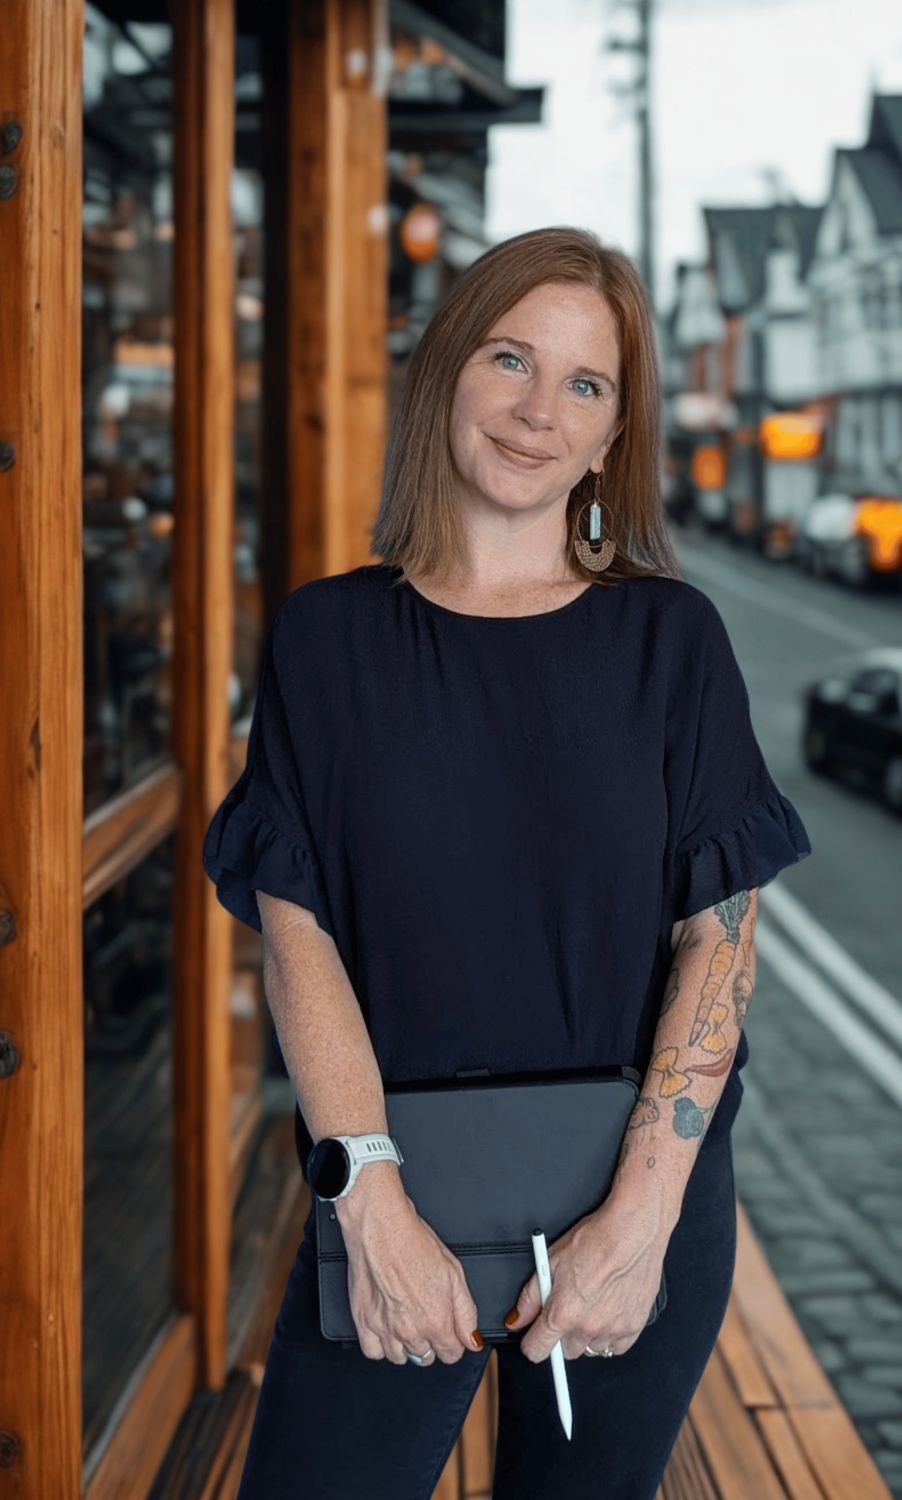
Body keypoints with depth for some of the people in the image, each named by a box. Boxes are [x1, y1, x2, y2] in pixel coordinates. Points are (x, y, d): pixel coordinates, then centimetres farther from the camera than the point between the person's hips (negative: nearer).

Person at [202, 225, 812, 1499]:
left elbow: (721, 931, -5)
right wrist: (374, 1207, -15)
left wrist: (643, 1215, -15)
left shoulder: (670, 638, 0)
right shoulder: (330, 635, 1)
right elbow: (296, 925, -5)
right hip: (400, 1196, 0)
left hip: (643, 1201, 0)